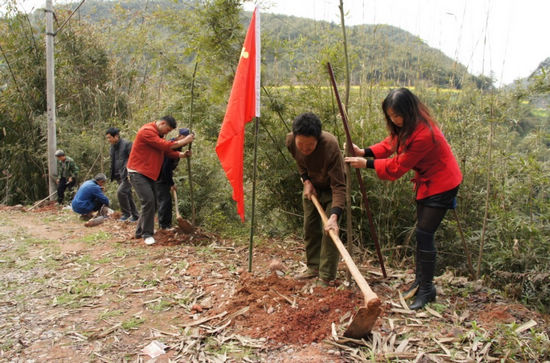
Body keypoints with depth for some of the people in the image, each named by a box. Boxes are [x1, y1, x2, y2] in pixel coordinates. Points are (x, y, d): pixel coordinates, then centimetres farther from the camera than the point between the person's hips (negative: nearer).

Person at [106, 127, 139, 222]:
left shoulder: (127, 144, -11)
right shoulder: (113, 147, 14)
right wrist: (113, 176, 16)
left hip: (127, 176, -8)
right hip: (119, 176, 8)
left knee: (120, 192, -21)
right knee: (127, 195, 11)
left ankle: (126, 213, -5)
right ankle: (135, 215, 21)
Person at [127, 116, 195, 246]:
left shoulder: (158, 134, 17)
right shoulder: (147, 131, -16)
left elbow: (167, 151, 10)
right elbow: (165, 145, -23)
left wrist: (181, 154, -5)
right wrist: (183, 141, -18)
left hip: (148, 174, 10)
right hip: (137, 173, -10)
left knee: (152, 203, 9)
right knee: (148, 201, -18)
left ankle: (140, 231, 22)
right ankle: (147, 234, -9)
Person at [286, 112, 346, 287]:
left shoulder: (330, 145, -39)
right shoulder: (290, 140, -23)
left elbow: (338, 186, -38)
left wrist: (334, 216, -48)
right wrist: (306, 181, -8)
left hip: (330, 187, -5)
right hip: (311, 186, 5)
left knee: (330, 231, -11)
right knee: (310, 228, 10)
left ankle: (327, 277, -1)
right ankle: (314, 268, 26)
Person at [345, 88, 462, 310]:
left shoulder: (423, 134, -31)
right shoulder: (406, 126, -3)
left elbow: (398, 166, -24)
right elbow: (390, 144, 4)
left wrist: (367, 164, -17)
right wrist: (365, 152, -12)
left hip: (441, 185, -9)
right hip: (426, 181, 10)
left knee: (424, 234, -8)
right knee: (422, 232, 14)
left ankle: (427, 290, 6)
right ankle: (420, 280, 28)